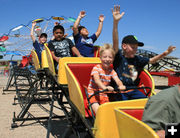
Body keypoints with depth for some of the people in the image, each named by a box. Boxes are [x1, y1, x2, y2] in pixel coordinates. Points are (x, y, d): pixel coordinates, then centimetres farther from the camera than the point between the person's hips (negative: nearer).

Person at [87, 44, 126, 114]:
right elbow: (97, 80, -31)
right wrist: (104, 87, -52)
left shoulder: (111, 70, 2)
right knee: (98, 110, -25)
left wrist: (121, 86, -39)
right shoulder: (96, 68, -13)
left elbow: (117, 80, -13)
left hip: (103, 95, 4)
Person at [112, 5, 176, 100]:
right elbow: (115, 42, -20)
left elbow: (151, 60, 22)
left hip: (133, 90, 6)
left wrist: (166, 53, 11)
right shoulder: (119, 56, -6)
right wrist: (115, 22, -33)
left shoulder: (137, 59, 11)